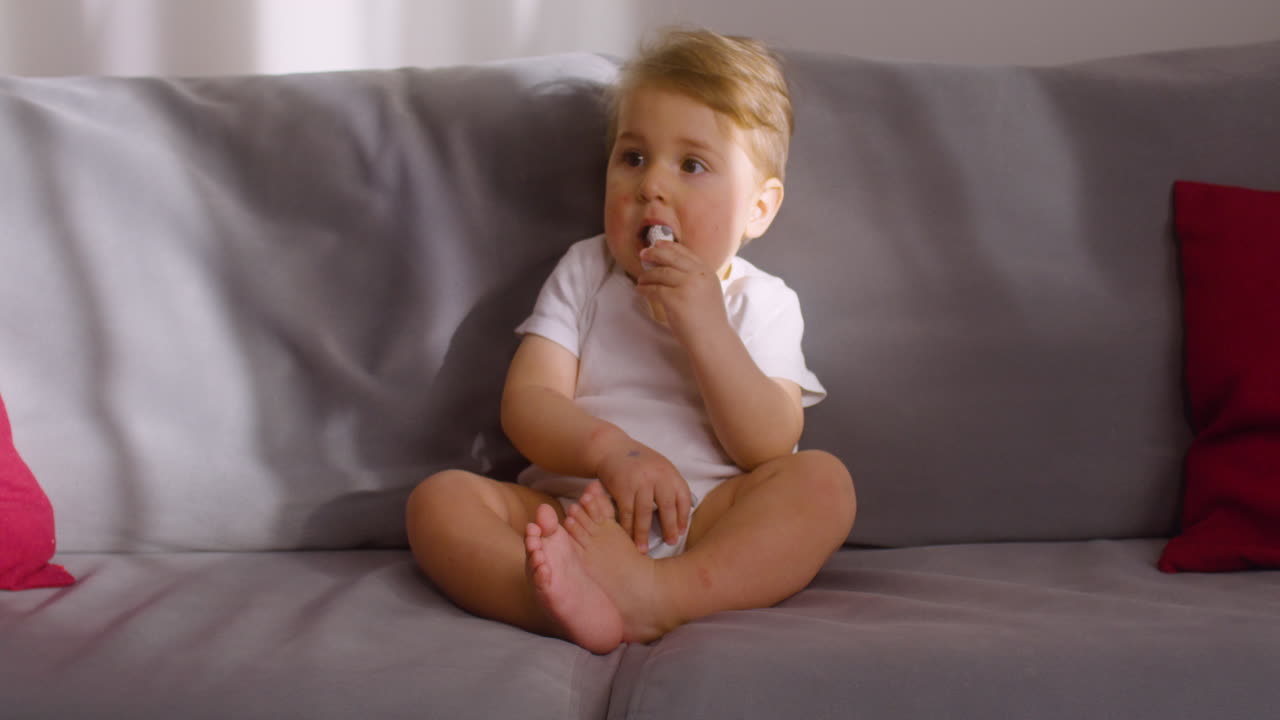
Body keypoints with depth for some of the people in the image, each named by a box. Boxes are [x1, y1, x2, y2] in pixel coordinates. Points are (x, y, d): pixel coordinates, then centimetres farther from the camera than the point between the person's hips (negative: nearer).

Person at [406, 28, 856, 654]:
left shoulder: (761, 303, 10)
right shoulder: (583, 273, 15)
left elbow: (770, 448, -5)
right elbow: (526, 403, 1)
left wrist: (704, 327, -15)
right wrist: (612, 450, -20)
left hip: (709, 532, -1)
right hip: (571, 510, 2)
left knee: (823, 480, -26)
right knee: (439, 498, -21)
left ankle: (655, 596, -46)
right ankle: (567, 605, -50)